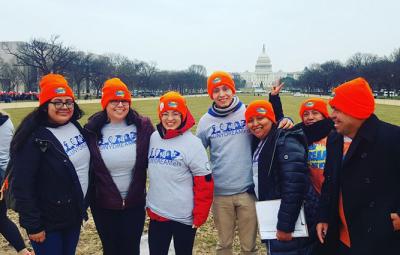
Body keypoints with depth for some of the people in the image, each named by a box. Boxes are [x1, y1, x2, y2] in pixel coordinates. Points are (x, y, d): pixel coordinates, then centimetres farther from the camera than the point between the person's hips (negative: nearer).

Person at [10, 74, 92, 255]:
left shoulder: (76, 127, 2)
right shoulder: (34, 138, -20)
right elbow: (23, 186, -20)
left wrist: (84, 206, 13)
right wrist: (32, 225, -18)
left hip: (75, 215, 6)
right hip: (48, 222, -6)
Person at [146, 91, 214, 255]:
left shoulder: (192, 143, -12)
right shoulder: (153, 138, 2)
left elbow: (205, 183, -11)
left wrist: (200, 216, -11)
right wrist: (149, 205, 13)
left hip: (184, 217, -4)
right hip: (156, 214, 4)